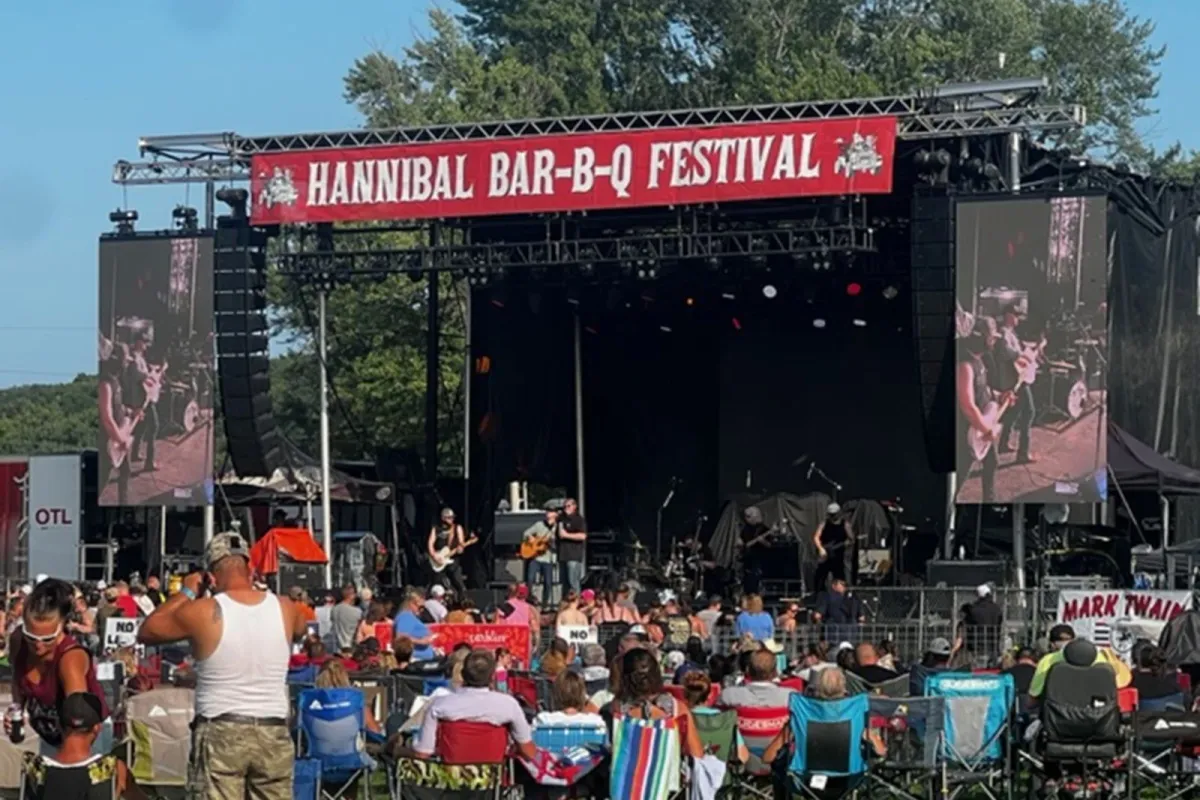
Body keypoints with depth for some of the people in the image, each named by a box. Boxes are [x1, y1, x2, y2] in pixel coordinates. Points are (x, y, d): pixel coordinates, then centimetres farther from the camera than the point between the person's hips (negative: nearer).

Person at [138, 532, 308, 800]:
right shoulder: (283, 609, 0)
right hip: (273, 733, 3)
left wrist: (186, 593, 13)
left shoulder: (202, 613, -10)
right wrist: (251, 588, 27)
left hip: (221, 732, -3)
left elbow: (146, 632, 5)